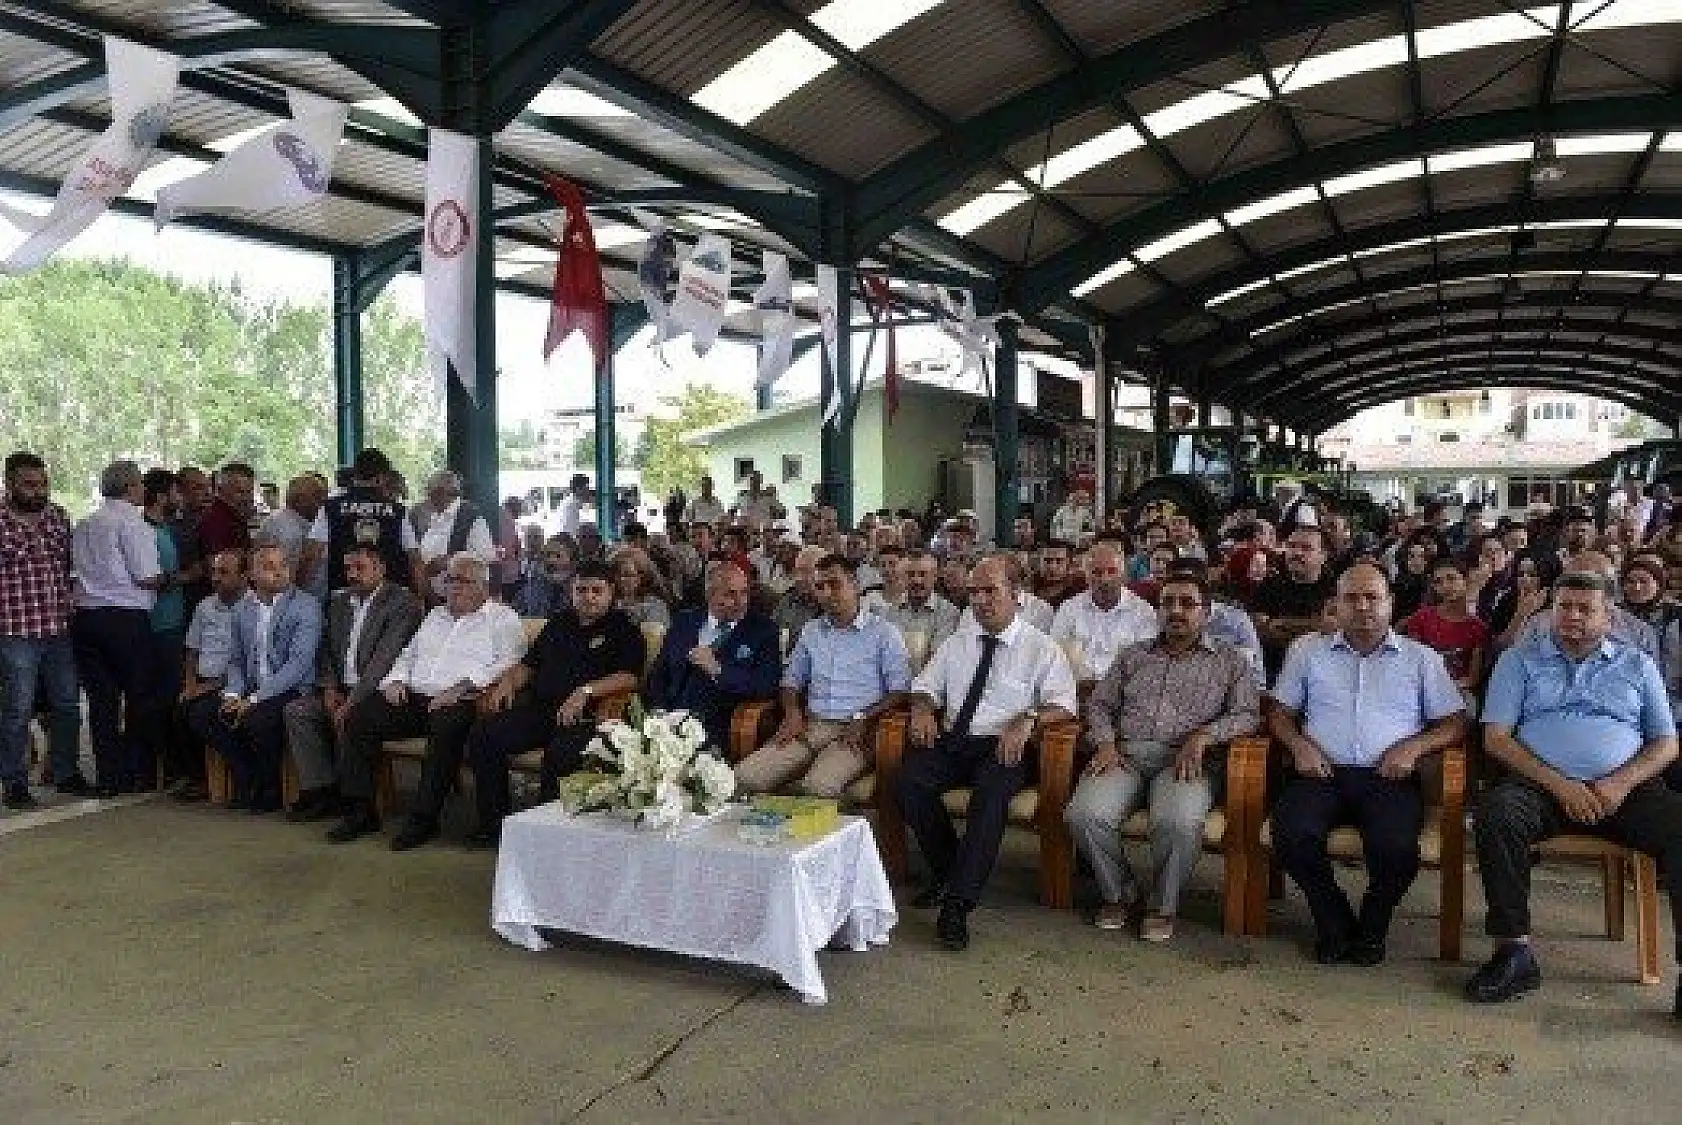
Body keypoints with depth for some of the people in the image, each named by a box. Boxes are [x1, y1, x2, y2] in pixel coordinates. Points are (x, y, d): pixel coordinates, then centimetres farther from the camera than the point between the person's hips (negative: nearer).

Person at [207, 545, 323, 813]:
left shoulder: (306, 606, -8)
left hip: (292, 690, -6)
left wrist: (254, 699, -21)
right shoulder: (242, 608, 12)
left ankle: (269, 792, -8)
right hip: (251, 691, 6)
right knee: (214, 717, -18)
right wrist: (233, 693, -3)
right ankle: (246, 788, -1)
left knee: (257, 720, -31)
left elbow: (299, 662, -16)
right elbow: (236, 660, 18)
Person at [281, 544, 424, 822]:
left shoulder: (403, 602, -9)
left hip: (376, 692, -8)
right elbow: (327, 650, 18)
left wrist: (354, 700, -24)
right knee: (296, 711, -12)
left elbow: (386, 657, -18)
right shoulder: (339, 601, 17)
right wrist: (329, 689, 0)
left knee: (348, 721, -31)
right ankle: (320, 790, -9)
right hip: (342, 689, 8)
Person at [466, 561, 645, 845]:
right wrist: (508, 682, 9)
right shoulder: (558, 623, 26)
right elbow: (529, 664, 31)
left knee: (561, 752, -37)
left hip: (585, 715, -6)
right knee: (483, 734, -14)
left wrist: (585, 691, -20)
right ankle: (494, 822, -7)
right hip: (539, 709, 6)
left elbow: (630, 677, -7)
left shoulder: (623, 629, 7)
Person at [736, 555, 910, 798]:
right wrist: (793, 713, 3)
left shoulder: (883, 632, 3)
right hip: (810, 725, 5)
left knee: (818, 786, -35)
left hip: (854, 731, -5)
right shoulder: (811, 631, 18)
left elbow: (899, 690, -1)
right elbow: (792, 680, 24)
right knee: (746, 776, -17)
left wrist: (863, 720, -14)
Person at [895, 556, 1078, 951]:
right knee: (908, 782, -24)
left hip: (1003, 747, -4)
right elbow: (925, 686, 24)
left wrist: (1028, 720, -23)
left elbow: (1063, 703, -4)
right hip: (952, 741, 4)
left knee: (991, 793, -37)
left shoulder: (1040, 647, 6)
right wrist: (923, 710, 0)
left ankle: (958, 904, -30)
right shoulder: (957, 642, 20)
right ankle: (946, 871, -2)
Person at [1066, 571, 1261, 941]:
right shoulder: (1133, 655, 25)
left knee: (1179, 822, -36)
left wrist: (1202, 736, -13)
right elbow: (1100, 704, 22)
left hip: (1185, 761, -2)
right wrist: (1105, 743, 1)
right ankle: (1120, 893, -1)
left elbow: (1248, 713, 4)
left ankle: (1162, 904, -8)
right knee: (1084, 814, -28)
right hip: (1126, 754, 3)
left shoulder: (1230, 661, 17)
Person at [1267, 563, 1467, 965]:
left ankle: (1372, 927, 0)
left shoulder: (1421, 658, 17)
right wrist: (1298, 743, -3)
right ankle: (1335, 924, -4)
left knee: (1396, 847, -32)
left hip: (1389, 776, -1)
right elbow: (1280, 713, 18)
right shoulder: (1307, 652, 19)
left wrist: (1413, 746, -6)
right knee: (1291, 834, -30)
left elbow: (1455, 722, 12)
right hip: (1323, 771, 1)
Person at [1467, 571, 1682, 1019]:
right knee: (1496, 813, -33)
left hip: (1624, 789, 2)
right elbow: (1496, 737, 4)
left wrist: (1621, 784, -8)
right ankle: (1514, 951, -27)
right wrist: (1559, 785, -10)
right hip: (1541, 784, -1)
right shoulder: (1520, 659, 14)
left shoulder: (1637, 664, 20)